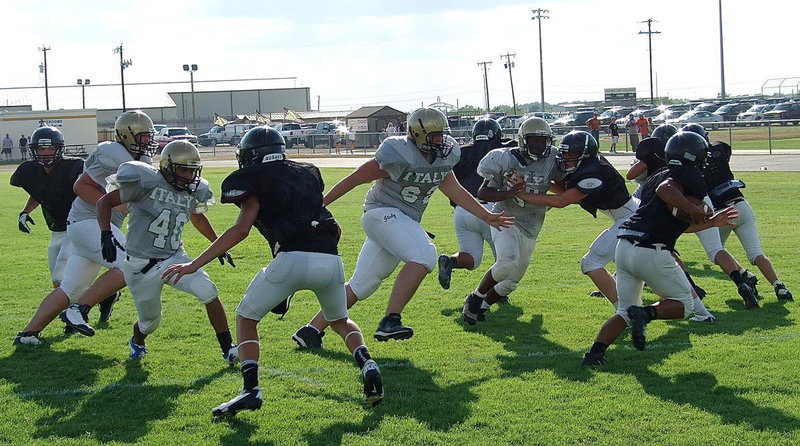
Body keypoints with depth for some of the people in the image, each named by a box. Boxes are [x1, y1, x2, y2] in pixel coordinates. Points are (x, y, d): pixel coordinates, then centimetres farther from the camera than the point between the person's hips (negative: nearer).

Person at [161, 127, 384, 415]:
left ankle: (251, 389, -1)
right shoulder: (308, 174, 25)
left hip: (293, 259, -5)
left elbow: (241, 229, -5)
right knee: (340, 320, 30)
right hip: (331, 259, 5)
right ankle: (368, 366, 5)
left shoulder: (254, 179, 8)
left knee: (246, 318, 16)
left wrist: (194, 265, -4)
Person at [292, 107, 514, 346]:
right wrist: (318, 206, -8)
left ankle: (312, 330, 17)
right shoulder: (400, 155, -19)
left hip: (404, 223, 9)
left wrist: (487, 216, 19)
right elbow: (353, 179, -12)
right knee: (424, 255, -29)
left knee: (361, 286, 9)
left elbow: (454, 190, 20)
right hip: (382, 214, -9)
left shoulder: (445, 155, 4)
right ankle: (390, 321, -29)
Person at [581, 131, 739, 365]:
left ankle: (596, 350, -5)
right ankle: (646, 314, -15)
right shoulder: (689, 180, -1)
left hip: (624, 247, 7)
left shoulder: (658, 177, 24)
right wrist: (696, 212, -19)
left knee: (625, 312, 16)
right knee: (683, 304, 12)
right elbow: (664, 190, -24)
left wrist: (711, 223, 36)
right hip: (652, 253, -7)